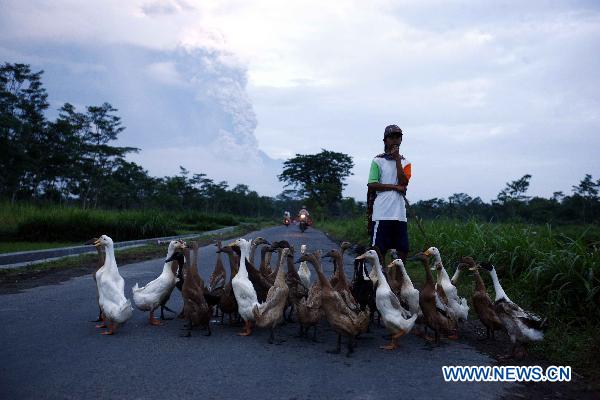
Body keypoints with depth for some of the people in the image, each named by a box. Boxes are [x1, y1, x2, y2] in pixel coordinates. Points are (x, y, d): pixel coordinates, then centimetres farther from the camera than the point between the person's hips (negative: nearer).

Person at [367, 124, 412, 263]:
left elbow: (403, 182, -4)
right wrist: (395, 187, -9)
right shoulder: (378, 161, 2)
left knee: (403, 249, 6)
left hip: (399, 214, 4)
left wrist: (397, 159, -4)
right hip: (381, 214, -4)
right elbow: (372, 185, -5)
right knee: (380, 250, 0)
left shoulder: (404, 162, 14)